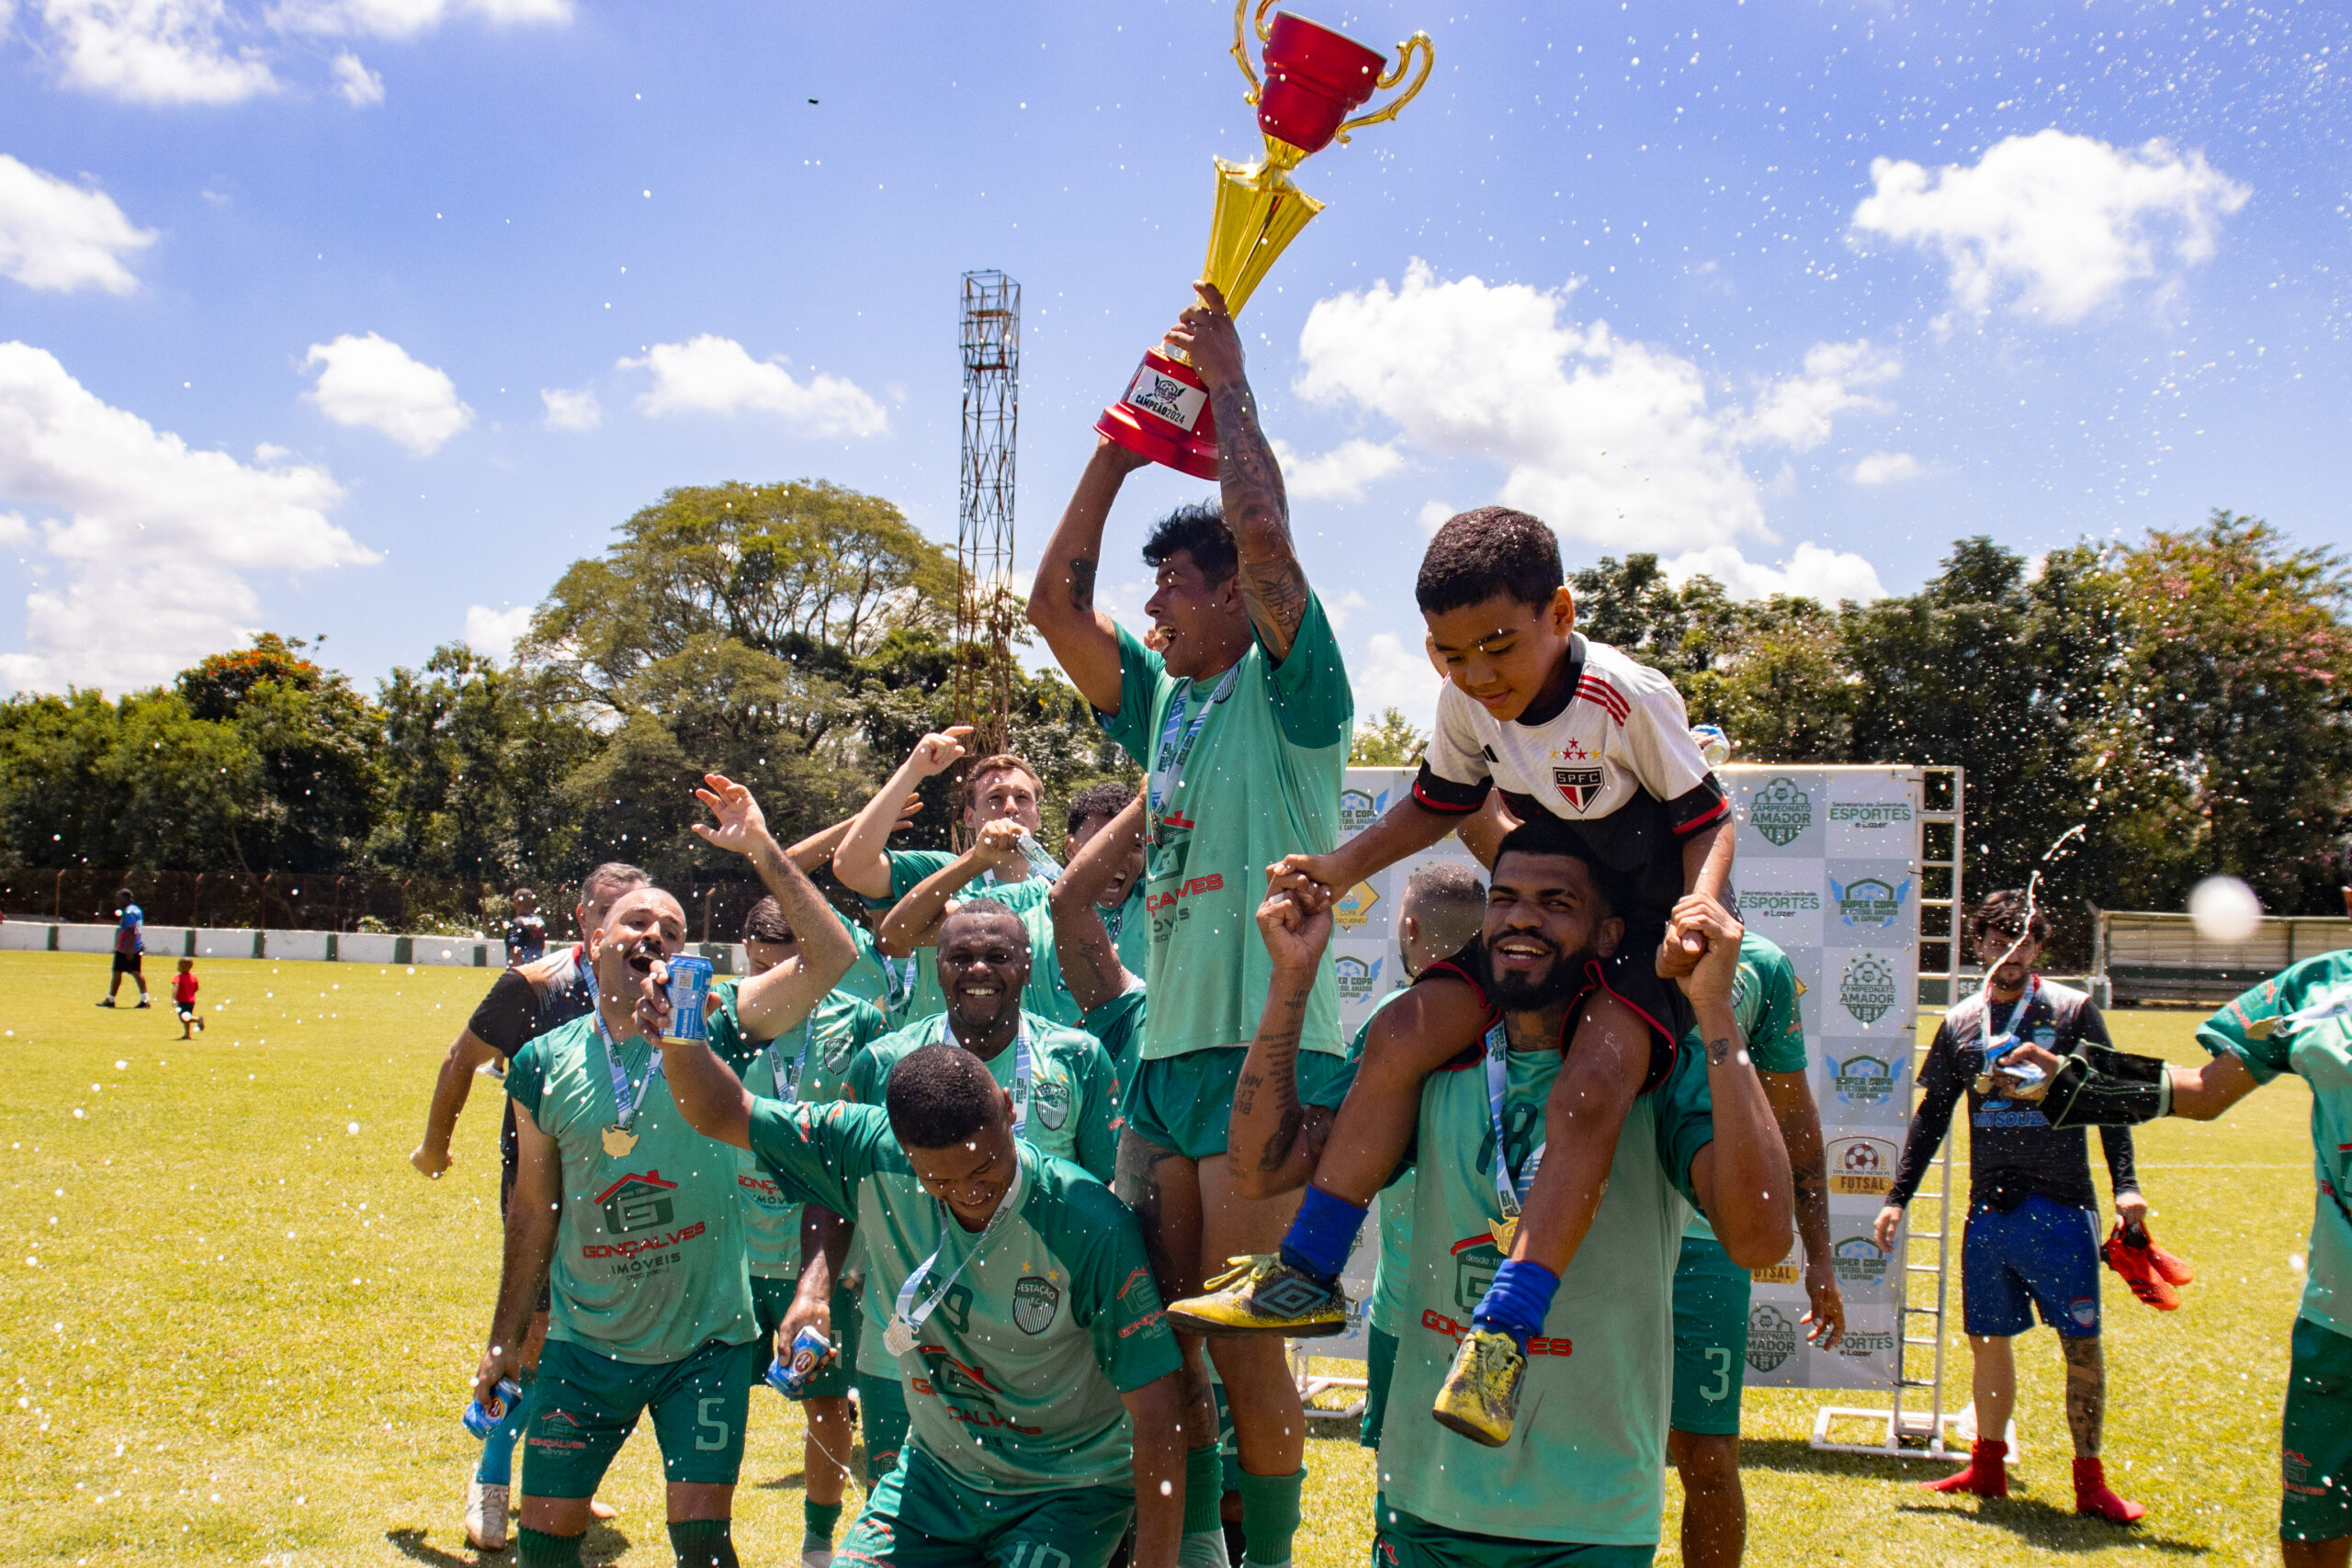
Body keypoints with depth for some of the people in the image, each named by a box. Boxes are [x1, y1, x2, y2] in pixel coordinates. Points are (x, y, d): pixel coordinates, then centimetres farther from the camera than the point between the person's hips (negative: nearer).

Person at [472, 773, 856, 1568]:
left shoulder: (712, 1033, -9)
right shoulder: (543, 1065, -1)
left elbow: (832, 958, -20)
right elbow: (533, 1211, 9)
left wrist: (762, 851, -22)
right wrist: (505, 1338, 13)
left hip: (706, 1343, -2)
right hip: (585, 1346, 2)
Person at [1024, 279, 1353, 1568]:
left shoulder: (1287, 689, -2)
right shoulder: (1162, 701, 18)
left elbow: (1263, 536, -16)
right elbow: (1054, 599, 17)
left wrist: (1227, 382, -4)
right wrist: (1124, 436, 15)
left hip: (1262, 1046, -7)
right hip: (1164, 1043, 7)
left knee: (1242, 1344, -5)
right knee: (1167, 1335, 9)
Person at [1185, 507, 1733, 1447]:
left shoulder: (1628, 698, -25)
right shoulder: (1464, 701, -8)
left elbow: (1707, 819, -16)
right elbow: (1439, 805, 10)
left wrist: (1696, 913, -36)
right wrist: (1345, 866, -4)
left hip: (1650, 922, -6)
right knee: (1400, 1038, -8)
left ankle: (1504, 1334, -32)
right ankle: (1307, 1277, -2)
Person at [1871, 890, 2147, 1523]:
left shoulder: (2072, 1011, 0)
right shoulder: (1960, 1023, 9)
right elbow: (1930, 1118, 14)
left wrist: (2126, 1184, -12)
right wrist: (1897, 1198, 9)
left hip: (2061, 1208, -3)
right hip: (1989, 1209, 3)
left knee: (2081, 1344, -1)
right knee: (1988, 1340, 10)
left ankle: (2090, 1481, 10)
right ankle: (1988, 1466, 25)